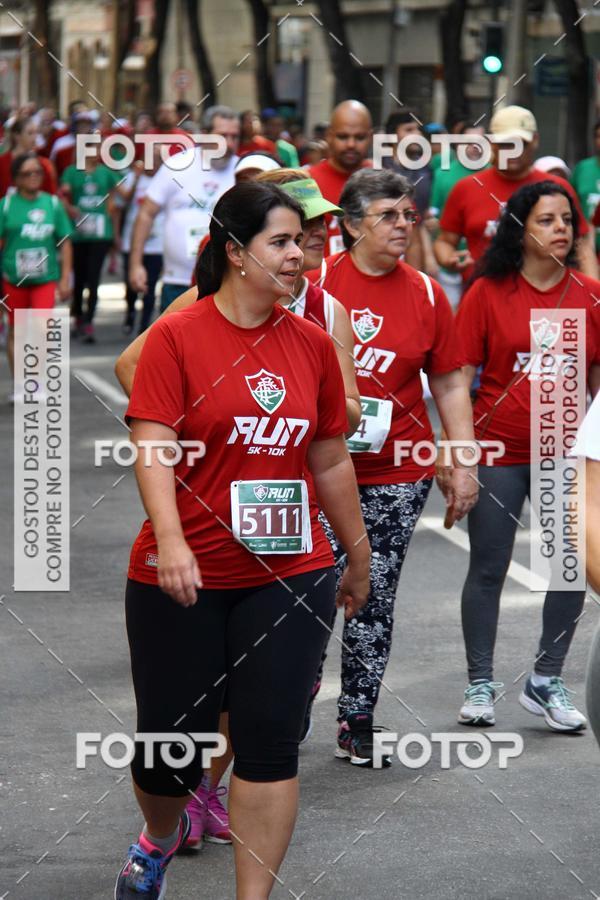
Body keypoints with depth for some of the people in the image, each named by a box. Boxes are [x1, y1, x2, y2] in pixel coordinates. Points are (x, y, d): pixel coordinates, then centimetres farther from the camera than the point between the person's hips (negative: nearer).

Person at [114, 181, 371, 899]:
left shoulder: (312, 343, 5)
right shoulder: (176, 336, -7)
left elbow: (330, 461, 14)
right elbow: (153, 448, -15)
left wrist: (356, 556, 19)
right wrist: (170, 542, -29)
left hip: (288, 576, 3)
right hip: (181, 580, -3)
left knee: (270, 739, -2)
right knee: (169, 739, 7)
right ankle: (160, 837, 40)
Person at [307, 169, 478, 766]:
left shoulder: (425, 293, 5)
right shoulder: (317, 281, -3)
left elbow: (450, 385, 9)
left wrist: (464, 465, 4)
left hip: (397, 474, 2)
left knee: (375, 598, 6)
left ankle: (357, 723, 16)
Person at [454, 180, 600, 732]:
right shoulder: (488, 293, -5)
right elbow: (458, 376, -3)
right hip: (498, 454, -2)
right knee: (488, 570, 6)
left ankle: (547, 683, 19)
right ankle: (480, 684, 19)